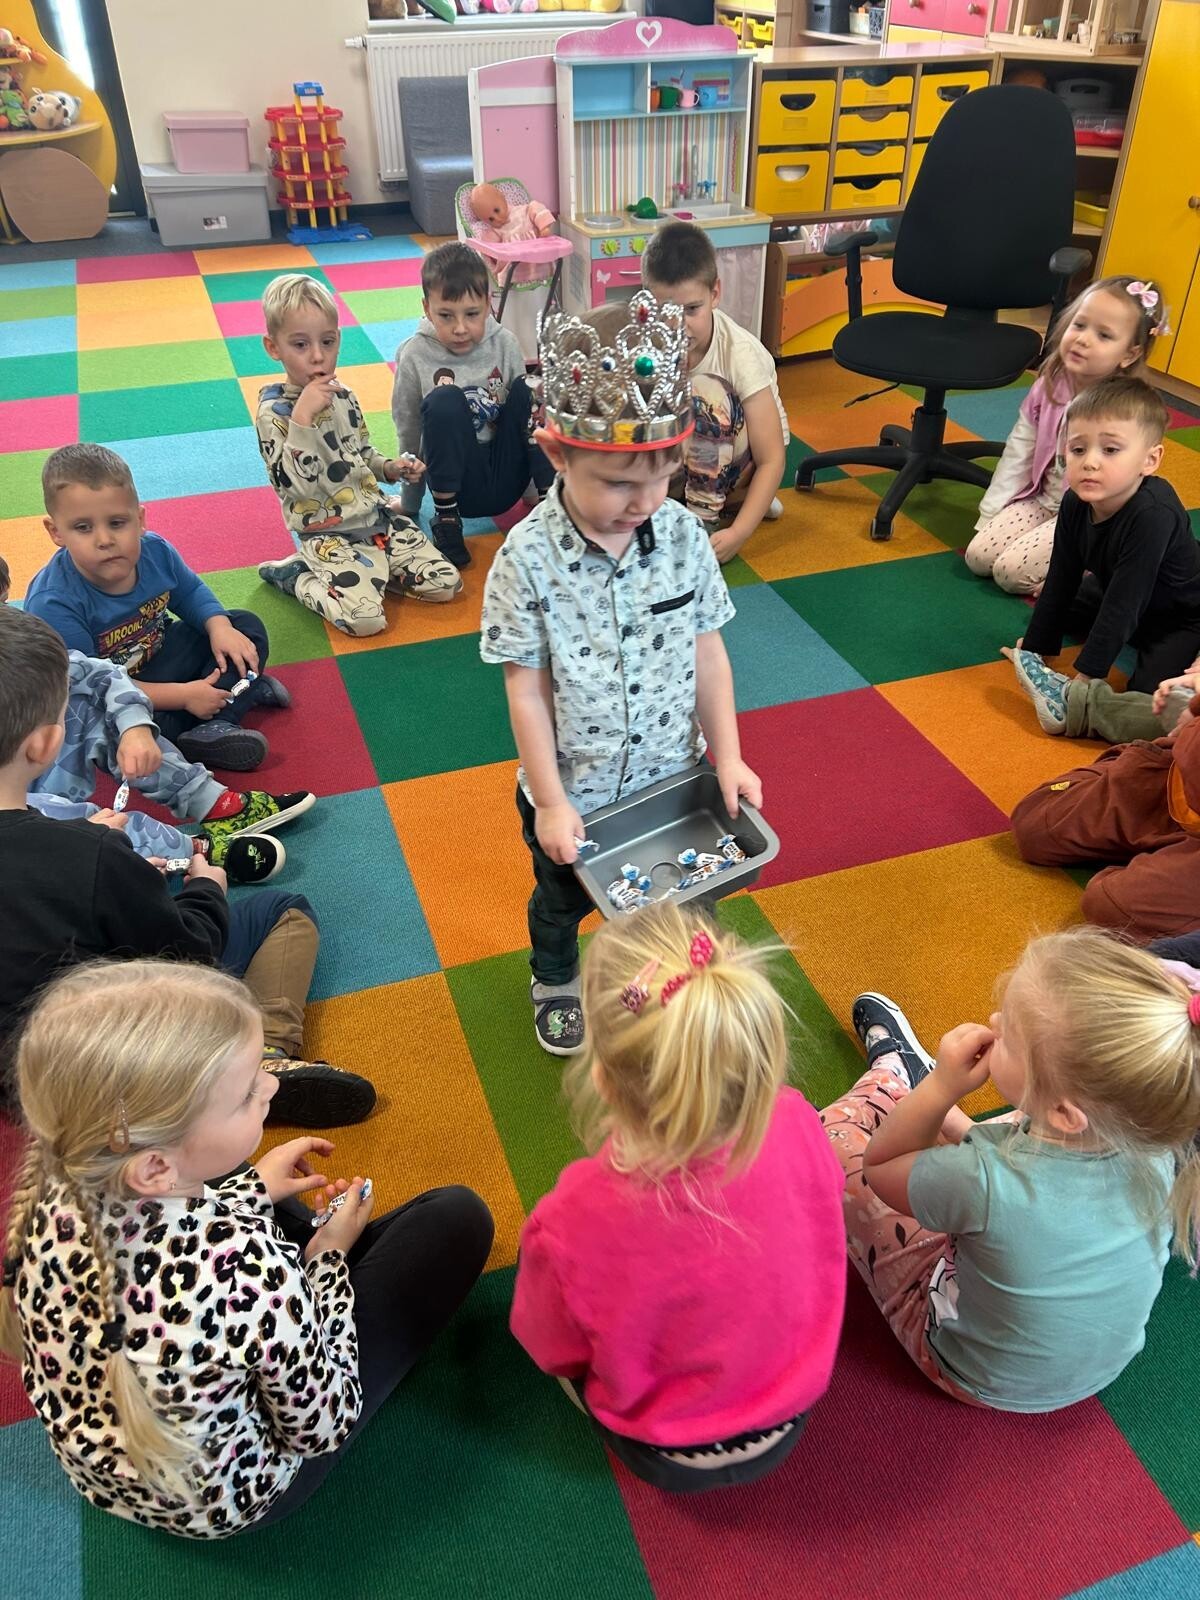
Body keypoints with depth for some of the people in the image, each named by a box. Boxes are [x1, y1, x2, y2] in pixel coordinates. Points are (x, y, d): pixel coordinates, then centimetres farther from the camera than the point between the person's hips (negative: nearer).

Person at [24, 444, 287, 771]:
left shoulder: (155, 551, -14)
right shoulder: (53, 606, -31)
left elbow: (191, 592, 8)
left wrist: (220, 628, -14)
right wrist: (183, 695, -30)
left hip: (161, 656, 6)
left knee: (247, 627, -1)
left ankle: (213, 728, -22)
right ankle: (245, 690, -17)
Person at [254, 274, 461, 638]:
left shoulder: (343, 397, 6)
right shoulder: (273, 412, -12)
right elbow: (292, 485, -24)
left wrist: (391, 469, 1)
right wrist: (302, 417, -30)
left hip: (379, 518, 6)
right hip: (329, 536, -6)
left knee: (446, 584, -5)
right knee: (364, 619, -26)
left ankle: (366, 572, 12)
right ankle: (295, 574, 1)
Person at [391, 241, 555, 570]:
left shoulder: (505, 344, -3)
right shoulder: (415, 356, -9)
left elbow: (526, 408, 8)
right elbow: (408, 436, 0)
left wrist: (536, 486, 10)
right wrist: (409, 508, 6)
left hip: (507, 480, 2)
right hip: (460, 485, -2)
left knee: (531, 390, -18)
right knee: (444, 401, -28)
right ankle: (446, 517, -18)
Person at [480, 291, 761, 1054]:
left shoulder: (683, 533, -13)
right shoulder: (529, 557, -23)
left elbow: (707, 652, -4)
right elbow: (526, 687, -17)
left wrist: (729, 758, -4)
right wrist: (551, 801, -15)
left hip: (670, 774, 2)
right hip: (573, 790, -2)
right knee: (564, 899, 25)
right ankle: (557, 984, 56)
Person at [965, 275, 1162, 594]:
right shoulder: (1049, 387, -5)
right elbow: (1017, 453, 2)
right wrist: (989, 516, 2)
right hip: (1041, 500, 7)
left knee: (1011, 571, -21)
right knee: (978, 557, -7)